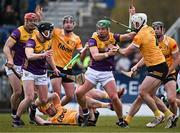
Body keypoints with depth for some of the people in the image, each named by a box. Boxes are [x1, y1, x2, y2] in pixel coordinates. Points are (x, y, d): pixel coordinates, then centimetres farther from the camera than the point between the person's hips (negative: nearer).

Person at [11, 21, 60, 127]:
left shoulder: (48, 41, 3)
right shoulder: (32, 41, -20)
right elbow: (29, 56, -39)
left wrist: (54, 68, 28)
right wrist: (42, 55, -53)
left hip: (42, 74, 6)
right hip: (29, 72, -6)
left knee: (44, 100, 3)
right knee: (29, 98, -19)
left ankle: (34, 107, 37)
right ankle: (16, 119, -3)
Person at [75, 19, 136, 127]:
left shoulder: (113, 37, -3)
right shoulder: (94, 39, -11)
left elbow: (128, 36, -12)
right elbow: (95, 56, -24)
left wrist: (135, 33, -33)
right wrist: (107, 54, -41)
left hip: (107, 73, 0)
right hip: (93, 71, 0)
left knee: (114, 97, -13)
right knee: (79, 93, -5)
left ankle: (121, 121, 7)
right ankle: (86, 114, 20)